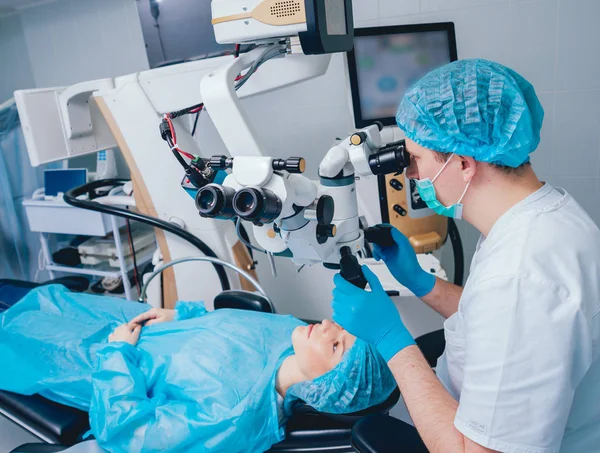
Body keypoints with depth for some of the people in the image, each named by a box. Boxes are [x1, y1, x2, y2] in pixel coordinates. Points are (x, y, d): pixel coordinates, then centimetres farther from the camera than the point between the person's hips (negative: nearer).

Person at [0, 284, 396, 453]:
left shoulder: (230, 419, -41)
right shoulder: (290, 333, -19)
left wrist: (115, 353, -24)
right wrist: (176, 314, -5)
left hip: (110, 369, -6)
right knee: (47, 296, 24)